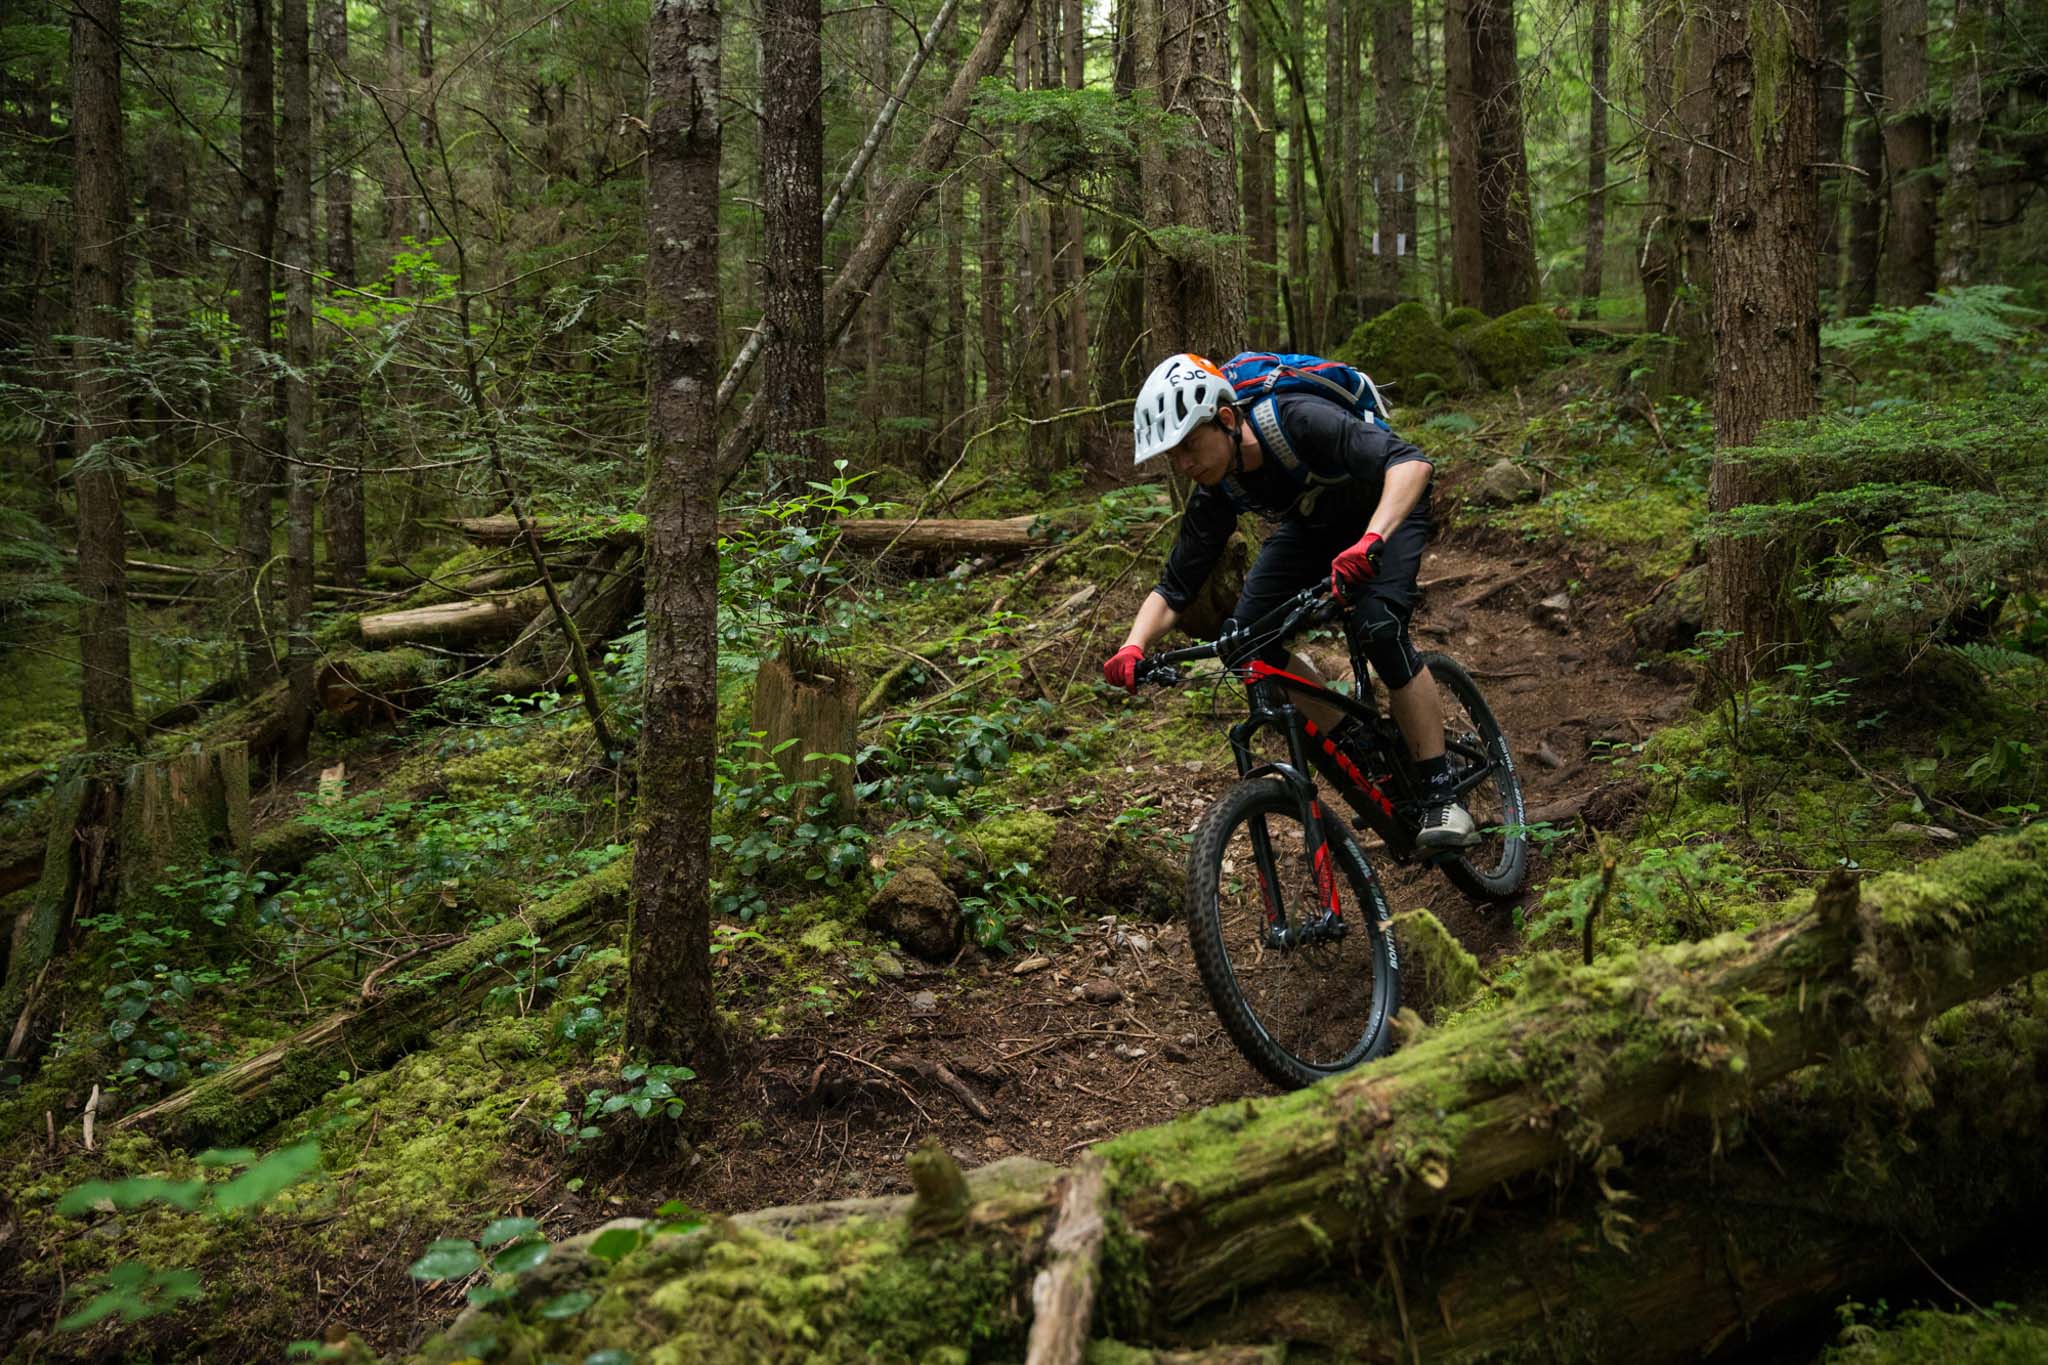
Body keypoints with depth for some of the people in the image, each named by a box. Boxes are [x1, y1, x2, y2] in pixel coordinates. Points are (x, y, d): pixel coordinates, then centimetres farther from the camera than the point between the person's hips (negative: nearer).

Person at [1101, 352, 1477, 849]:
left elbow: (1411, 462, -48)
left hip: (1388, 508, -6)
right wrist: (1132, 647, -33)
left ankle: (1444, 796, -20)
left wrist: (1370, 542, -64)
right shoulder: (1216, 492, -19)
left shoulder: (1297, 421, -38)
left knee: (1378, 627, -31)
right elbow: (1174, 589, -13)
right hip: (1313, 524, 6)